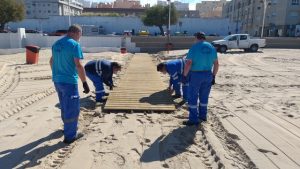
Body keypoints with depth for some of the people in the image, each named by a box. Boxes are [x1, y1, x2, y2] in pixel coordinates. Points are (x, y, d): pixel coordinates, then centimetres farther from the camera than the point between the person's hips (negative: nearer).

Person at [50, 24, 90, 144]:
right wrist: (85, 83, -17)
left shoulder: (56, 43, 11)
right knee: (72, 108, 4)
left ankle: (68, 127, 41)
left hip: (57, 80, 8)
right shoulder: (75, 45, -14)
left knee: (64, 106, 24)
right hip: (69, 81, -8)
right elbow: (78, 65, -21)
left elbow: (51, 61, 20)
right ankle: (70, 136, 13)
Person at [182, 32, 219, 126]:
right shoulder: (212, 48, 7)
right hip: (208, 75, 6)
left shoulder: (194, 47, -10)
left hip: (196, 75, -6)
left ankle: (194, 119, 6)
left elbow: (188, 63, -17)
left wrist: (184, 75, -10)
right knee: (204, 97, 17)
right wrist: (213, 76, 15)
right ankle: (202, 116, 29)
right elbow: (216, 64, 8)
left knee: (193, 97, 3)